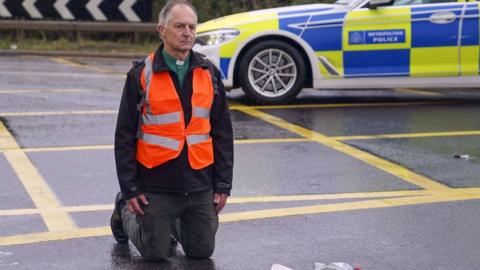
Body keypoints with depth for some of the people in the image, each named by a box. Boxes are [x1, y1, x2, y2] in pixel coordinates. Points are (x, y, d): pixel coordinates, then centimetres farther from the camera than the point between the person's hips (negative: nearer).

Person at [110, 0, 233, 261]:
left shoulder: (209, 74, 5)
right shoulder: (141, 75, -6)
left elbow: (222, 133, 7)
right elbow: (125, 135, -4)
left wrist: (223, 184, 3)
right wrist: (129, 190, -7)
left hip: (200, 186, 3)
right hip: (156, 186, -3)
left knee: (202, 251, 6)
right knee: (156, 254, 4)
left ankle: (173, 222, 37)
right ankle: (124, 211, 32)